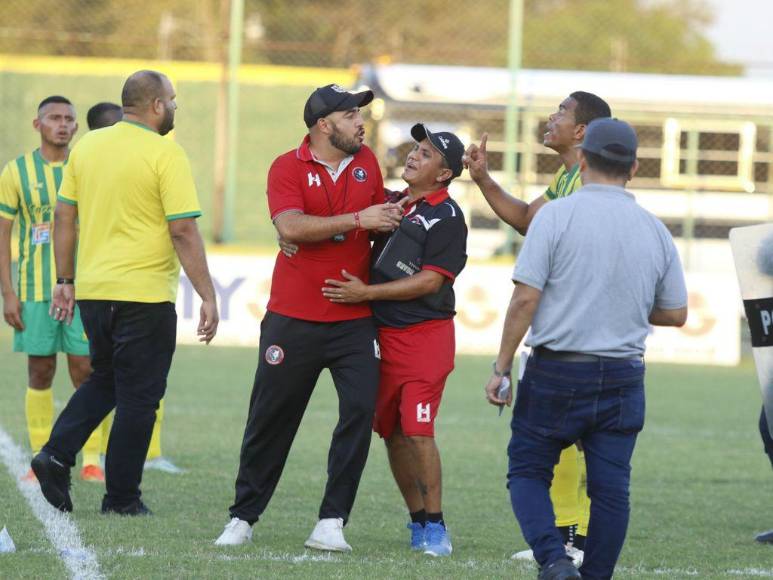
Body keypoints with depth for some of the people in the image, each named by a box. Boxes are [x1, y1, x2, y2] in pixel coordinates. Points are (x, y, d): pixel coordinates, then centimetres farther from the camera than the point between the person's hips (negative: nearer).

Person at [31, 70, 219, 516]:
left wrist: (64, 281, 18)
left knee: (105, 381, 22)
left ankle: (57, 454, 3)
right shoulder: (166, 154, -11)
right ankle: (122, 496, 8)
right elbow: (183, 230, -15)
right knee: (138, 397, 4)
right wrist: (208, 297, -11)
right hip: (146, 295, -6)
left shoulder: (87, 146, 7)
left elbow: (64, 217, 11)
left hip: (92, 291, 6)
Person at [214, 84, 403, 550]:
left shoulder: (367, 162, 9)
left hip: (355, 320, 3)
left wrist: (393, 219, 4)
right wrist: (357, 220, -22)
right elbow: (291, 226, -21)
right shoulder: (288, 167, -5)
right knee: (271, 419, 4)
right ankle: (243, 519, 15)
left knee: (361, 411, -11)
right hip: (294, 320, -3)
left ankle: (332, 523, -7)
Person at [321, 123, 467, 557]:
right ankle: (418, 520, 19)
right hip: (384, 334, 7)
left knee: (418, 431, -12)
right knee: (391, 432, 9)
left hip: (425, 335, -7)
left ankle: (435, 526, -4)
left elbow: (430, 281, -15)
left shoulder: (446, 217, -10)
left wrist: (366, 293, -15)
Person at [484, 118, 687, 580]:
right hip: (623, 378, 3)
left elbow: (525, 299, -12)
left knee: (528, 471, 8)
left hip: (556, 371, -3)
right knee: (611, 486, 8)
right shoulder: (655, 230, 4)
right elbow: (676, 314, 10)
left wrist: (501, 368, -5)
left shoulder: (557, 216, -8)